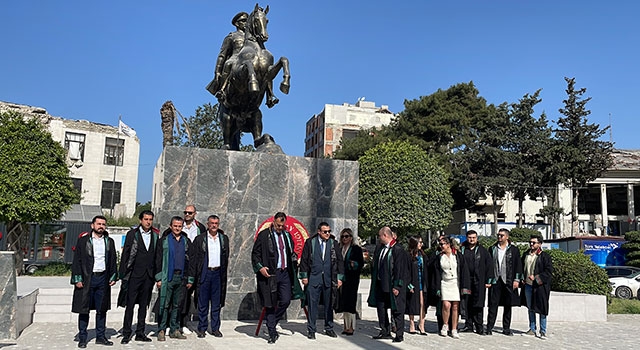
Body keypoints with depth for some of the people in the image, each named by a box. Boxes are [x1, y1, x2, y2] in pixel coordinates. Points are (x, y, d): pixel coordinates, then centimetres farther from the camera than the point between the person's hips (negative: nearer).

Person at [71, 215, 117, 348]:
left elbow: (113, 261, 14)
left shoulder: (109, 241, 11)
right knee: (84, 310, 2)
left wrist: (113, 276, 5)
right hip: (87, 279, -3)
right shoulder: (83, 241, 1)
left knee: (102, 309, 8)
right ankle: (82, 338, 12)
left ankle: (100, 336, 17)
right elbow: (76, 261, -1)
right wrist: (77, 279, -8)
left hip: (103, 278, 3)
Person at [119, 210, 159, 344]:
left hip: (149, 276, 3)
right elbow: (125, 255, -1)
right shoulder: (132, 234, 0)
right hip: (134, 275, -3)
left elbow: (157, 256, 8)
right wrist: (123, 275, -5)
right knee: (130, 305, 0)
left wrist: (156, 275, 4)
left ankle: (140, 333, 18)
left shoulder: (155, 235, 7)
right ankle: (126, 334, 10)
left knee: (144, 305, 10)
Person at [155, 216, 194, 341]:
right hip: (167, 277, -3)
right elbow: (158, 260, 0)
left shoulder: (186, 241, 12)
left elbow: (190, 261, 13)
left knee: (177, 305, 8)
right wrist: (158, 278, -7)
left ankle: (174, 330, 16)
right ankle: (161, 330, 4)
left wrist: (190, 279, 9)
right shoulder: (164, 240, 3)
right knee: (164, 305, -4)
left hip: (181, 277, 3)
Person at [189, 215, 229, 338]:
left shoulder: (224, 239, 9)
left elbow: (226, 258, 12)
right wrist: (192, 276, -7)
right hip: (204, 273, -2)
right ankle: (202, 328, 13)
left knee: (216, 303, 8)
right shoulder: (200, 239, 0)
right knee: (203, 303, 3)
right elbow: (193, 258, -1)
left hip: (218, 273, 2)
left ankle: (215, 328, 17)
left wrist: (224, 275, 6)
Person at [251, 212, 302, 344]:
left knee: (285, 301, -1)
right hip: (269, 274, -5)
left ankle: (272, 323, 23)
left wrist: (294, 259, 9)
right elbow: (255, 254, -2)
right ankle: (272, 333, 11)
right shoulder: (264, 235, -3)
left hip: (285, 273, 5)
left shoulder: (287, 235, 13)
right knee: (270, 304, 1)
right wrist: (260, 267, -14)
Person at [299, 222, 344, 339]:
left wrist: (339, 277, 3)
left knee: (329, 305, 10)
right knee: (312, 304, 2)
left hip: (329, 279, 2)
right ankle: (311, 330, 13)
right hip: (313, 278, -2)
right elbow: (304, 259, 3)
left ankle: (329, 328, 23)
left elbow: (340, 261, 8)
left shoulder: (334, 243, 6)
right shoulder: (310, 242, 1)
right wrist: (304, 276, -1)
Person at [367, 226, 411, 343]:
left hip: (392, 286, -8)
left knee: (396, 310, 2)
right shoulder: (380, 248, 9)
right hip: (381, 284, 8)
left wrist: (397, 286, -18)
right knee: (381, 308, 13)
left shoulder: (398, 250, -15)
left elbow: (400, 269, -17)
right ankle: (385, 332, 25)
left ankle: (399, 334, 13)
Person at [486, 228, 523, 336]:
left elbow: (518, 265, 3)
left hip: (508, 281, 0)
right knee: (493, 305, -1)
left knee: (508, 305, 7)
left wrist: (517, 279, -4)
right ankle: (489, 328, 3)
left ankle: (506, 328, 17)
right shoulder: (492, 249, 9)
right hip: (495, 281, 1)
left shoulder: (513, 249, 4)